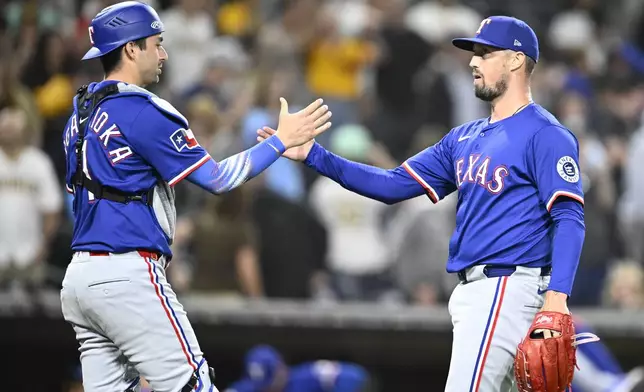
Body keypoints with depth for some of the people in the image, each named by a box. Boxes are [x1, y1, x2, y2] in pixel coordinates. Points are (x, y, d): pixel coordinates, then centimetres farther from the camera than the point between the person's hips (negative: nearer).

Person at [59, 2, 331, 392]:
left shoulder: (80, 115, 16)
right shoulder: (142, 111, -11)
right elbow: (217, 179, -10)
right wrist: (282, 140, -3)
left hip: (80, 273, 9)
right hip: (127, 275, -9)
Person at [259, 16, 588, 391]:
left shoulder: (545, 135, -8)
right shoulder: (465, 138, 18)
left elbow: (569, 218, -16)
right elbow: (395, 185, 15)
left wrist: (556, 299, -28)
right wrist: (314, 156, 7)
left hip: (507, 288, -9)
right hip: (471, 291, 9)